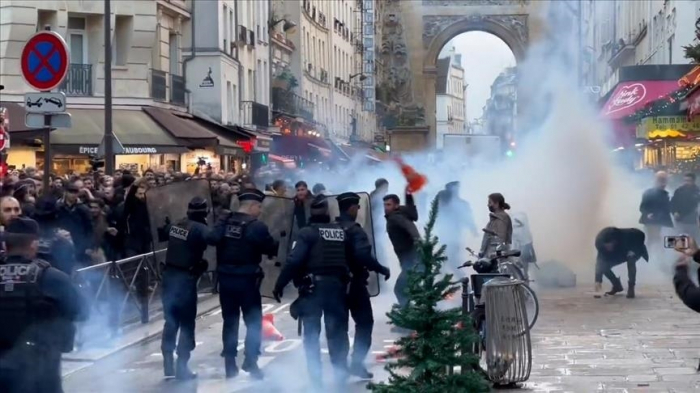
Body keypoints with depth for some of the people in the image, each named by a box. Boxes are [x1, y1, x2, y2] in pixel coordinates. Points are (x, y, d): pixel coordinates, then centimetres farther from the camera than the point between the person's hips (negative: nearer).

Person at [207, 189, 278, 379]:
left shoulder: (224, 221, 3)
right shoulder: (256, 226, -12)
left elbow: (212, 239, -11)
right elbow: (272, 249, -7)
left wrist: (227, 243, 1)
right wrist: (278, 243, 11)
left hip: (225, 278, 5)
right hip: (247, 280, -5)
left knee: (230, 321, 12)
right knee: (253, 321, 6)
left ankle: (230, 364, 14)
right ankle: (251, 362, 2)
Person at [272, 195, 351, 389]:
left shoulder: (308, 232, -7)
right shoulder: (342, 231, 8)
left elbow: (295, 260, -16)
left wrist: (280, 284, -11)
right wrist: (347, 279, 22)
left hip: (314, 285, -4)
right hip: (337, 284, 4)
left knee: (311, 332, 4)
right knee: (337, 330, 11)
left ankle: (315, 375, 2)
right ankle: (340, 372, 13)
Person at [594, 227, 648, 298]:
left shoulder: (626, 236, -39)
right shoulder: (604, 245, -29)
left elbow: (640, 235, -22)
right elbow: (600, 261, -32)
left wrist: (633, 250, -31)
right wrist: (598, 280, -42)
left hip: (636, 250, -4)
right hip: (620, 253, 4)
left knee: (630, 260, -37)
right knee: (604, 265, -14)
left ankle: (631, 288, -26)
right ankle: (617, 286, 9)